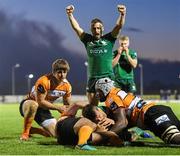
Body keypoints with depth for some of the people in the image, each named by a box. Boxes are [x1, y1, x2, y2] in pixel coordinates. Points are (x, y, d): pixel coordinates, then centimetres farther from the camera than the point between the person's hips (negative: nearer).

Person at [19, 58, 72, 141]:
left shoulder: (67, 86, -8)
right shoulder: (43, 81, -29)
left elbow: (68, 105, 5)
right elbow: (40, 102, -28)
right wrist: (58, 107, -25)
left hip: (43, 109, 6)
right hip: (27, 104, -6)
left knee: (56, 134, -6)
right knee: (33, 105, -45)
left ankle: (30, 130, 18)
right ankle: (25, 133, -23)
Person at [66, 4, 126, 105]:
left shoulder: (109, 39, 6)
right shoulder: (88, 40, 10)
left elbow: (119, 26, -6)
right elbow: (76, 27, 3)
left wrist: (122, 14, -23)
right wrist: (70, 15, -10)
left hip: (108, 76, -2)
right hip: (93, 78, 2)